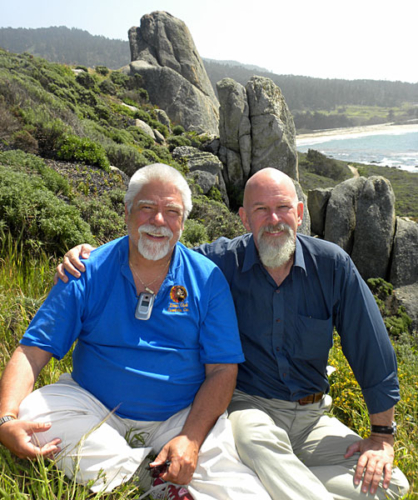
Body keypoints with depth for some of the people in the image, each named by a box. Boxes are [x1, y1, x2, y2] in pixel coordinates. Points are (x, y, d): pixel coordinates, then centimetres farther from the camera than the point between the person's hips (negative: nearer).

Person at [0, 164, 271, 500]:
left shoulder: (208, 279, -4)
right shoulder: (89, 273, -5)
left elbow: (222, 370, -6)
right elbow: (33, 351, -7)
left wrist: (191, 438, -19)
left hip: (183, 416, -1)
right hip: (94, 407, 2)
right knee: (28, 412, -27)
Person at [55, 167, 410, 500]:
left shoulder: (331, 264, -6)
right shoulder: (223, 261, -8)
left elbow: (371, 347, 0)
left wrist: (382, 435, 1)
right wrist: (92, 254, -15)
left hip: (311, 416, 5)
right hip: (247, 405, -4)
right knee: (254, 437, -39)